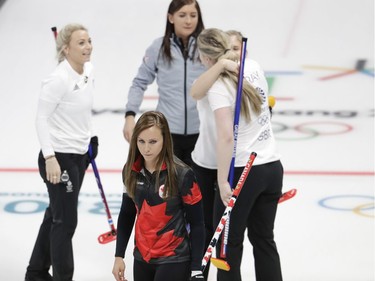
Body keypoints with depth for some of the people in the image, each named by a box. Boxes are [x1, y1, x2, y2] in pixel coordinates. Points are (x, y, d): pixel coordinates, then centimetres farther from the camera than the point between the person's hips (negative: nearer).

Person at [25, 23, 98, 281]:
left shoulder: (89, 71, 3)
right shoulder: (59, 79, -22)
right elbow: (42, 118, -19)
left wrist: (90, 138, 19)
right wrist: (50, 158, -23)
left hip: (79, 154, 9)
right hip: (59, 157, -9)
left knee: (56, 215, 20)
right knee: (66, 221, -2)